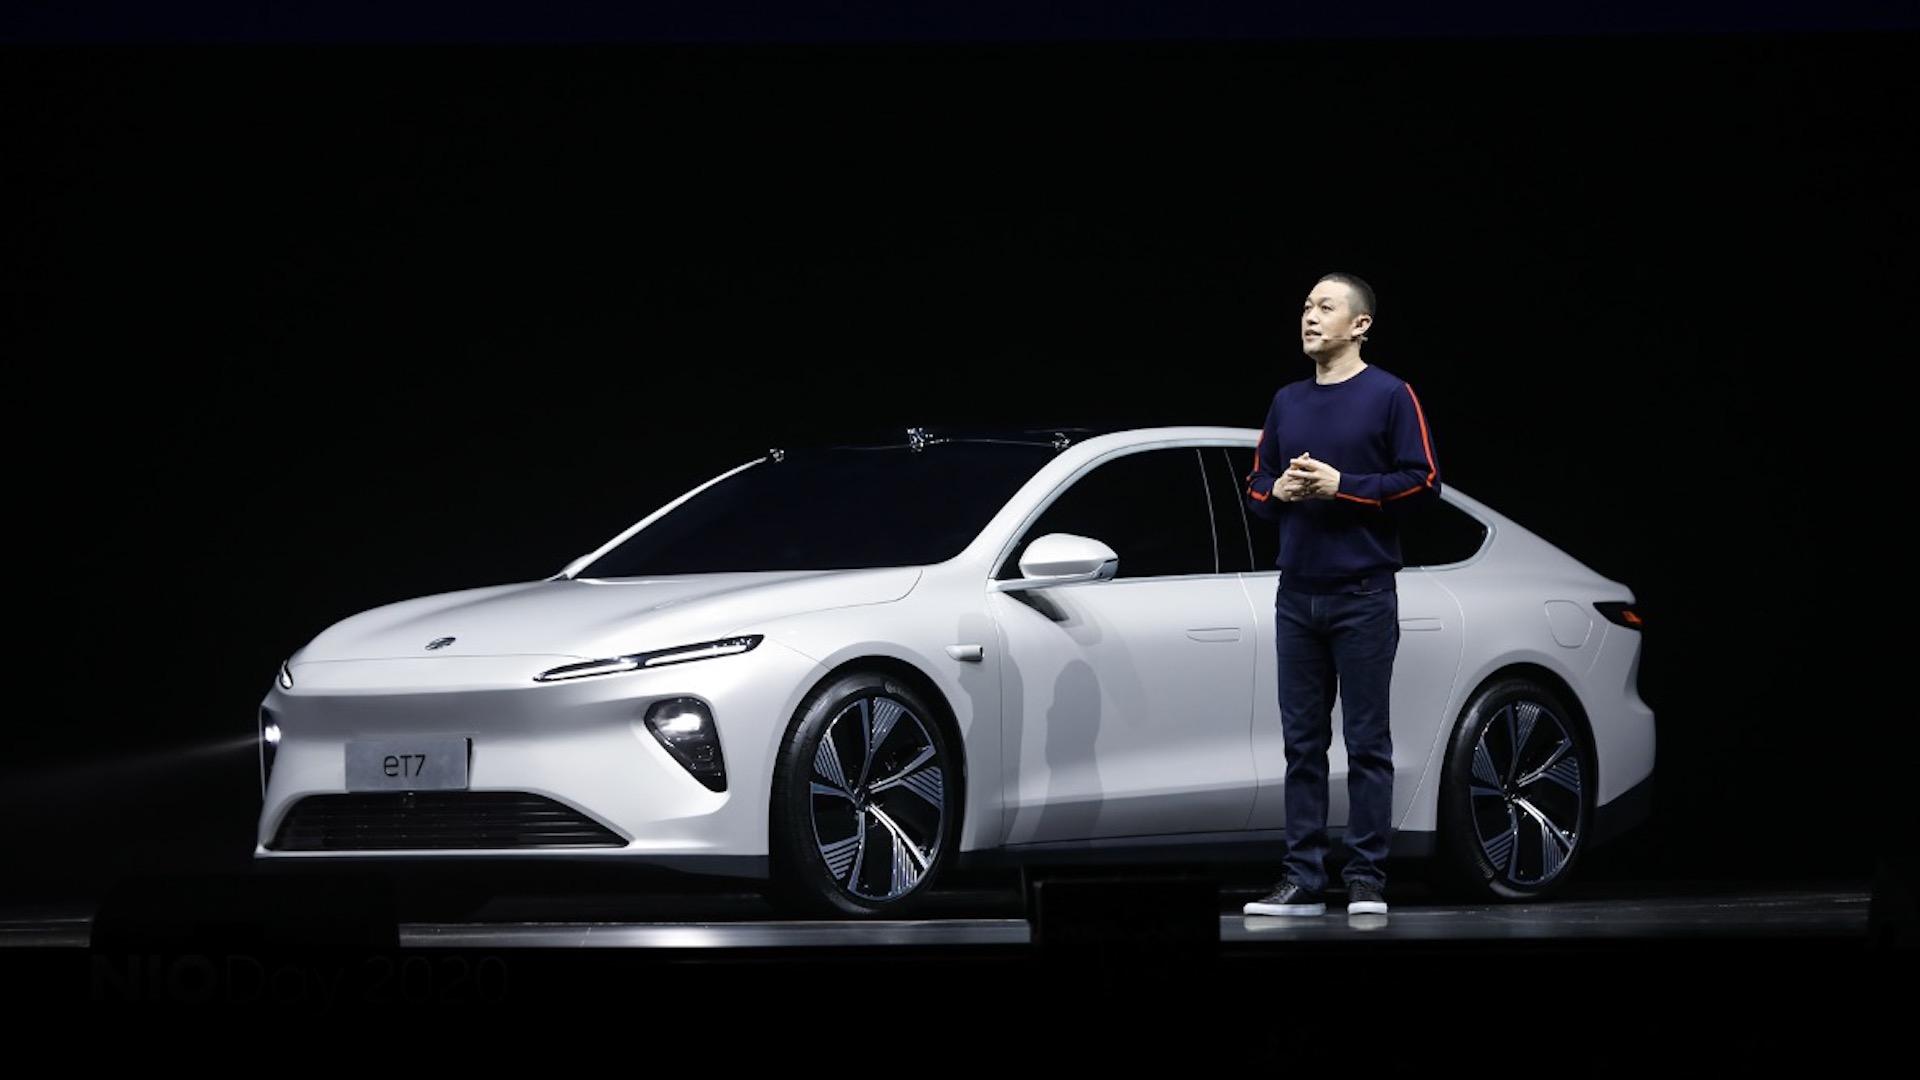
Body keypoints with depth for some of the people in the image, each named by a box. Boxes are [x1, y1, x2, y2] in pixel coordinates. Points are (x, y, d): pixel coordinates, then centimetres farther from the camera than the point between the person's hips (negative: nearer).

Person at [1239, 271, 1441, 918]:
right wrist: (1277, 490, 0)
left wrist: (1342, 486, -13)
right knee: (1302, 743, 5)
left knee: (1367, 742, -4)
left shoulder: (1390, 396, 0)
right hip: (1297, 595, 5)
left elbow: (1422, 481, -6)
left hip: (1363, 596, -5)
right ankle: (1302, 883, 7)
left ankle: (1366, 882, -2)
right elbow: (1256, 487, 22)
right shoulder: (1287, 402, 16)